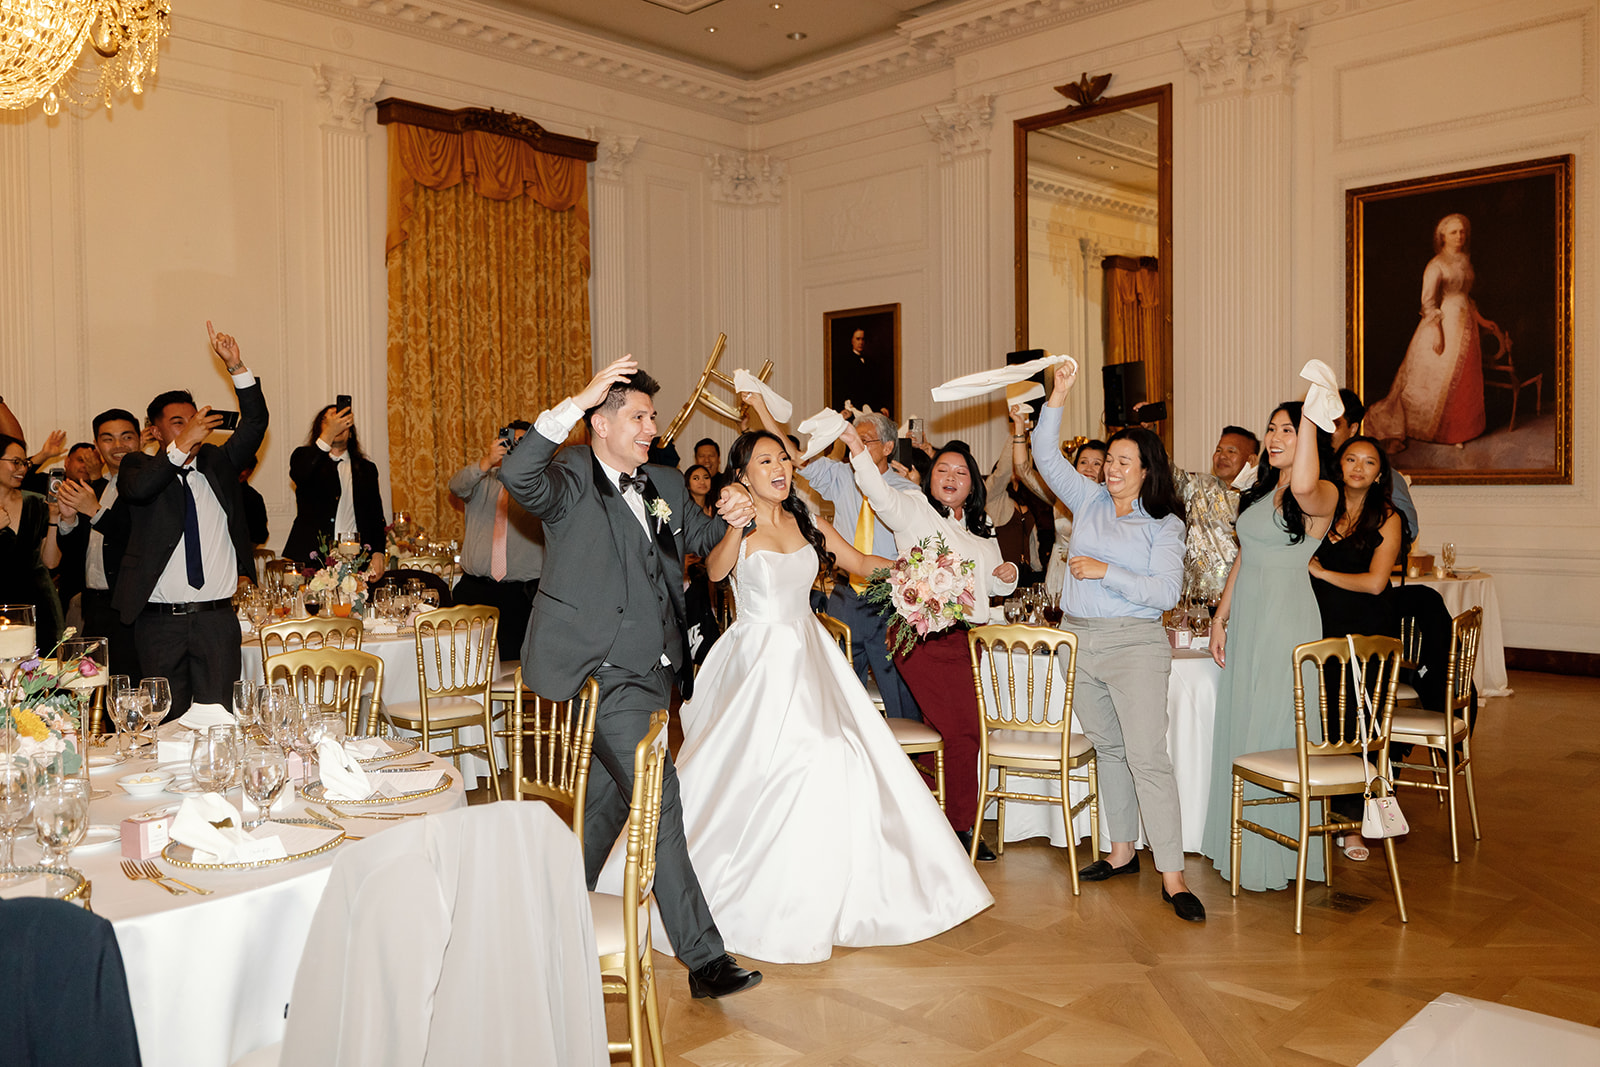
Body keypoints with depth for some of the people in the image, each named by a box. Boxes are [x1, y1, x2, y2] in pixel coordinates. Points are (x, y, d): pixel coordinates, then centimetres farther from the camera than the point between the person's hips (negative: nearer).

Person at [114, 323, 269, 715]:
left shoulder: (218, 462, 12)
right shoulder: (138, 465, 6)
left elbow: (255, 423, 0)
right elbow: (137, 488, -18)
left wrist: (236, 366, -10)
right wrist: (181, 446, -27)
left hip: (218, 618, 1)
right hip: (159, 621, -1)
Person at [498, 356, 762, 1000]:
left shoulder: (665, 486, 14)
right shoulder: (571, 478, -8)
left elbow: (698, 538, 28)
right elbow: (517, 474, -29)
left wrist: (729, 519, 6)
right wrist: (577, 401, -29)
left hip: (652, 669, 8)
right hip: (607, 670, -8)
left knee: (610, 798, 20)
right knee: (659, 807, -9)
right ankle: (704, 957, -1)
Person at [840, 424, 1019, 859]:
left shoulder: (981, 526, 20)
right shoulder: (914, 509, -1)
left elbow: (992, 582, 27)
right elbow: (881, 494, -21)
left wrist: (1007, 574, 4)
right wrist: (858, 448, -36)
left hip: (969, 637, 7)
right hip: (926, 636, -7)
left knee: (946, 727, 10)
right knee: (962, 730, -7)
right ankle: (962, 827, 9)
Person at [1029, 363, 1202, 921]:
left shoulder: (1165, 524, -2)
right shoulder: (1089, 500, 9)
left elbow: (1165, 592, -11)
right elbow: (1046, 457, 5)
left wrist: (1106, 572, -16)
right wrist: (1058, 395, -3)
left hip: (1134, 645, -5)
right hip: (1078, 640, 5)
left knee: (1148, 758, -10)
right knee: (1108, 749, 14)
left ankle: (1173, 877, -7)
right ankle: (1122, 851, 27)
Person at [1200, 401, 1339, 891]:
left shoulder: (1322, 495, -10)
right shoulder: (1260, 492, 15)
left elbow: (1303, 487, -36)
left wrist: (1310, 412, -31)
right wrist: (1220, 617, 13)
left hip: (1288, 620, -8)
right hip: (1245, 618, 8)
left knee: (1275, 732, -1)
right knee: (1240, 727, 13)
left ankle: (1275, 852, 12)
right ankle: (1242, 844, 25)